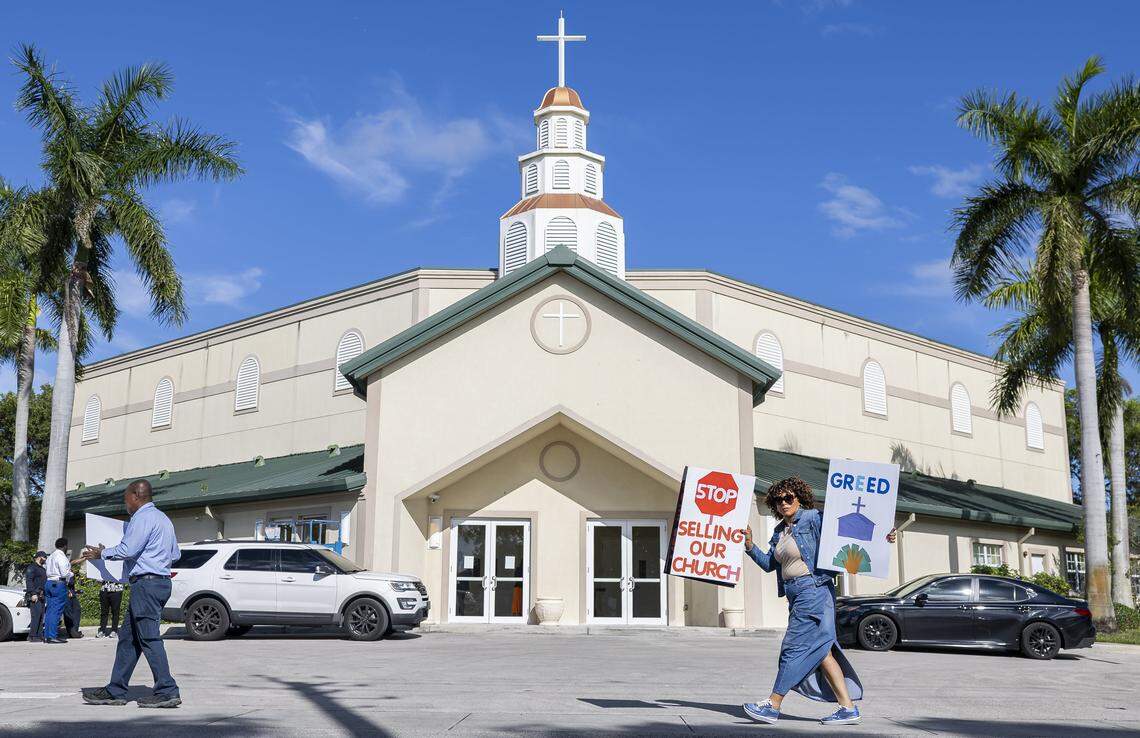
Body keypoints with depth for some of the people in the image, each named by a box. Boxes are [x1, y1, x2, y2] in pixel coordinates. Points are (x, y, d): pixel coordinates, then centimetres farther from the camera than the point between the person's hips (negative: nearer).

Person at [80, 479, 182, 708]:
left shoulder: (143, 518, -10)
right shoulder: (163, 519, 21)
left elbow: (127, 550, -17)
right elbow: (175, 554, 23)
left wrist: (101, 553, -3)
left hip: (146, 582, -10)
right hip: (161, 580, 10)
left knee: (149, 638, -10)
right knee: (128, 637, 12)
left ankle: (167, 691, -12)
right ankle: (115, 691, 15)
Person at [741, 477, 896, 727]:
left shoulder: (813, 519, -6)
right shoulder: (780, 531, 17)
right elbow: (768, 563, 18)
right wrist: (750, 546, 4)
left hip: (813, 591, -9)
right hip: (796, 595, 9)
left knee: (796, 647, -6)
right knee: (820, 650, 7)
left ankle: (773, 705, -3)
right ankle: (848, 708, 11)